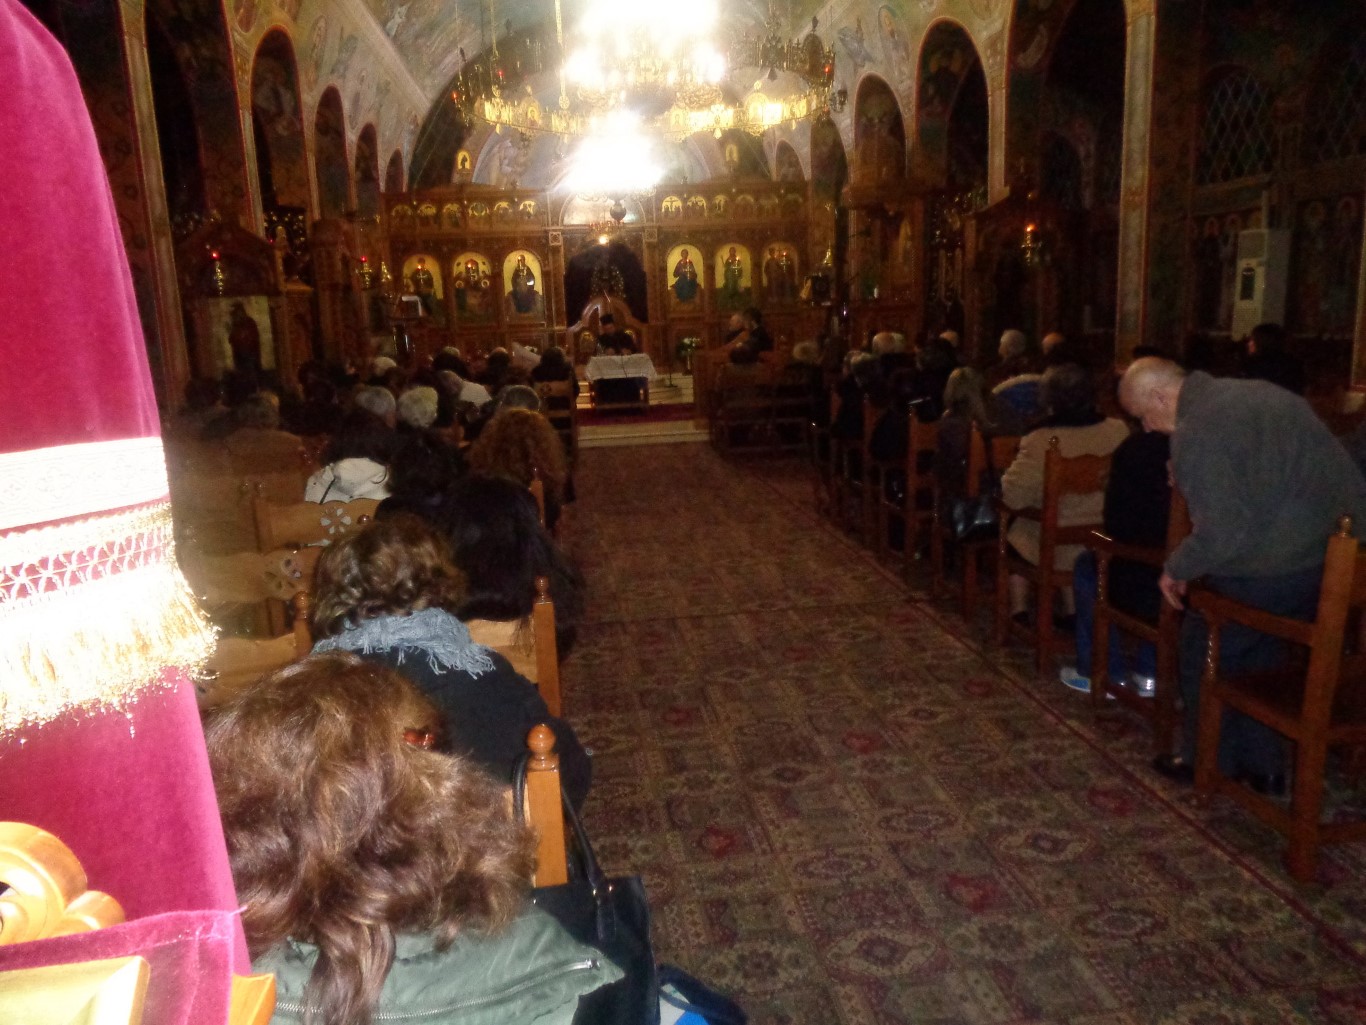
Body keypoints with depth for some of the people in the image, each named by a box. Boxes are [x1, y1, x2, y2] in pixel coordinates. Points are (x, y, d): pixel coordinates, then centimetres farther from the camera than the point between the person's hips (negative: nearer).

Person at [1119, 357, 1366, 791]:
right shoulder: (1253, 391, 8)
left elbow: (1222, 534, -25)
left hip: (1273, 569, -9)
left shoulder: (1195, 433, -21)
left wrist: (1176, 569, -9)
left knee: (1204, 653, 12)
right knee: (1258, 650, 24)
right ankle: (1263, 765, 34)